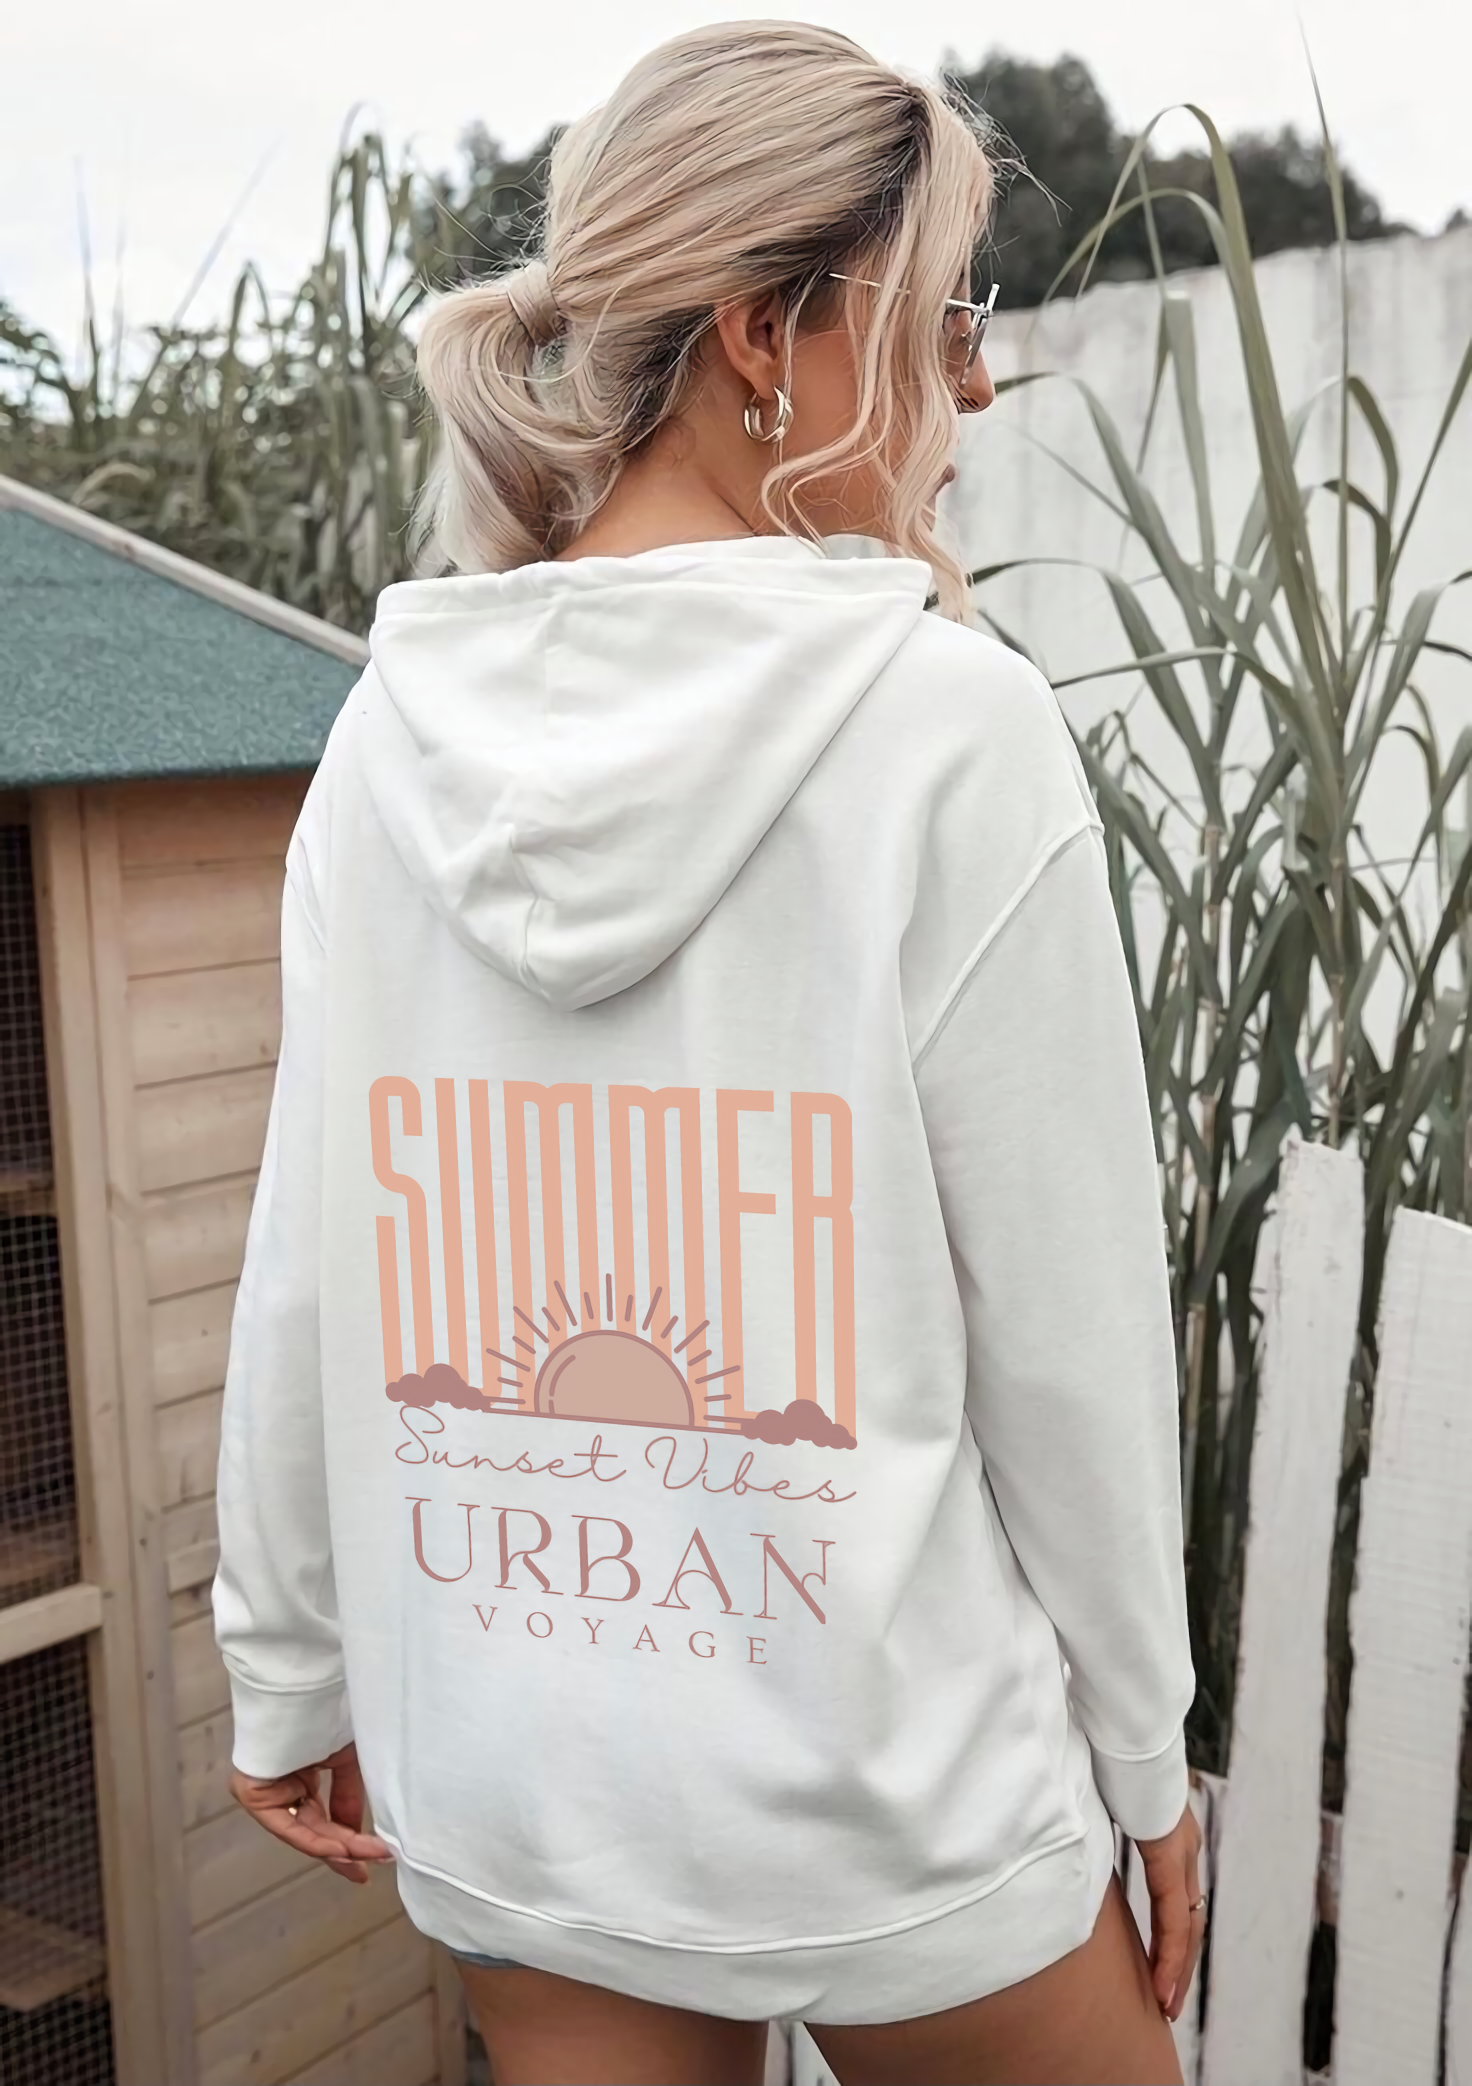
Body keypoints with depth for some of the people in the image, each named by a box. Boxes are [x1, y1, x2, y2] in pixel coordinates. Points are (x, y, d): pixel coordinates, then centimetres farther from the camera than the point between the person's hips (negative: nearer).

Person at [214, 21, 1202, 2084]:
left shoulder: (392, 735, -4)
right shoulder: (951, 725, -17)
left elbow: (303, 1277, 0)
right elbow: (1066, 1329, -12)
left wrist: (294, 1672, 13)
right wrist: (1144, 1757, 2)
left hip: (502, 1778, 4)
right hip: (878, 1793, -3)